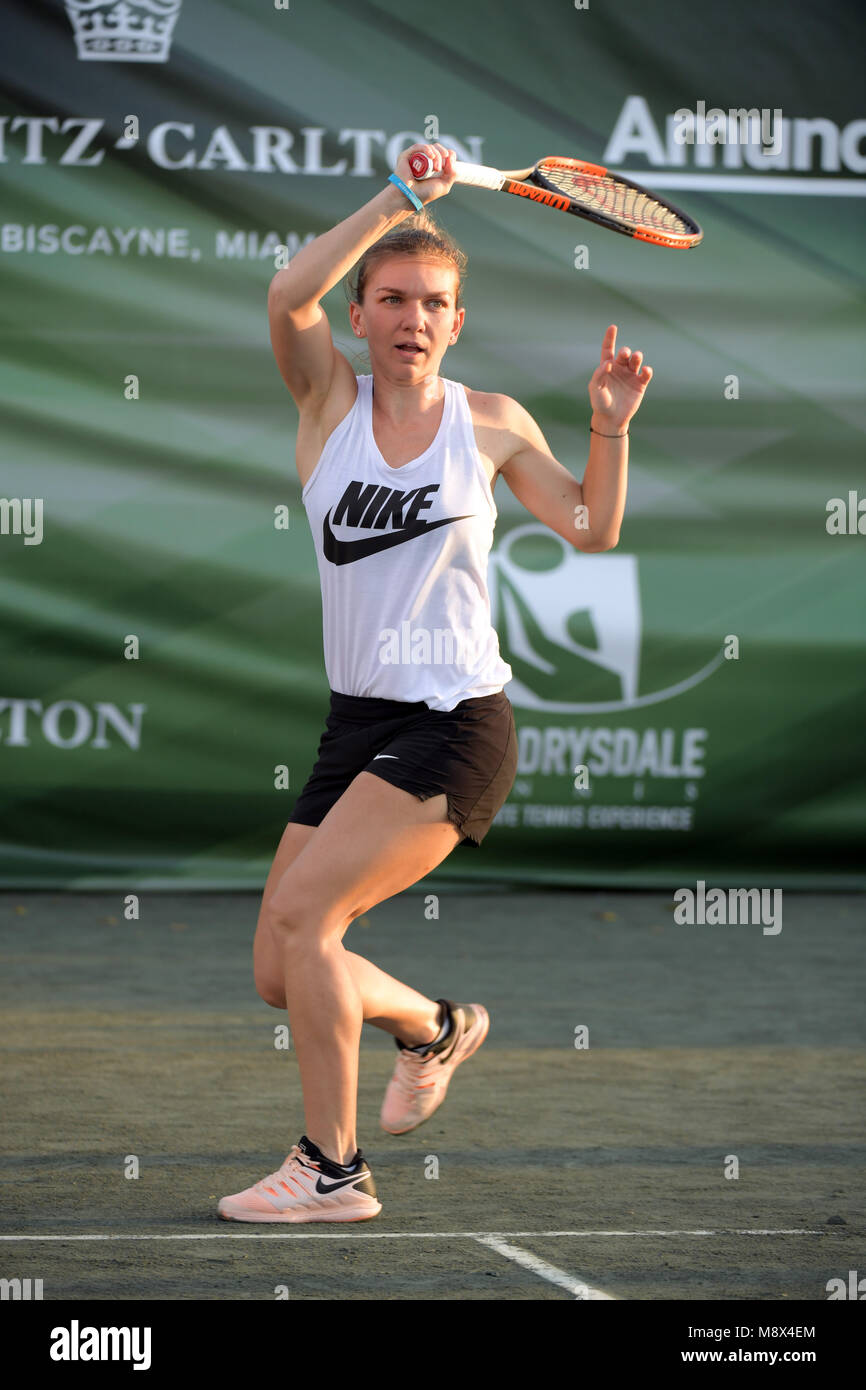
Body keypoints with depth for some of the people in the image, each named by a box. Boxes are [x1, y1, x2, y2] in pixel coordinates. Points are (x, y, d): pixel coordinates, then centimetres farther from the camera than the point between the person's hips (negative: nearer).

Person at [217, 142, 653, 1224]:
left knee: (301, 913, -18)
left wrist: (610, 428, -4)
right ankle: (438, 1026, 35)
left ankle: (333, 1168, -5)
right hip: (357, 724, 4)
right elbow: (288, 294, -16)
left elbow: (591, 532, 12)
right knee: (281, 975, 4)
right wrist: (398, 197, -19)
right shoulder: (329, 400, 4)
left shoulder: (493, 425, 2)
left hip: (457, 726, -4)